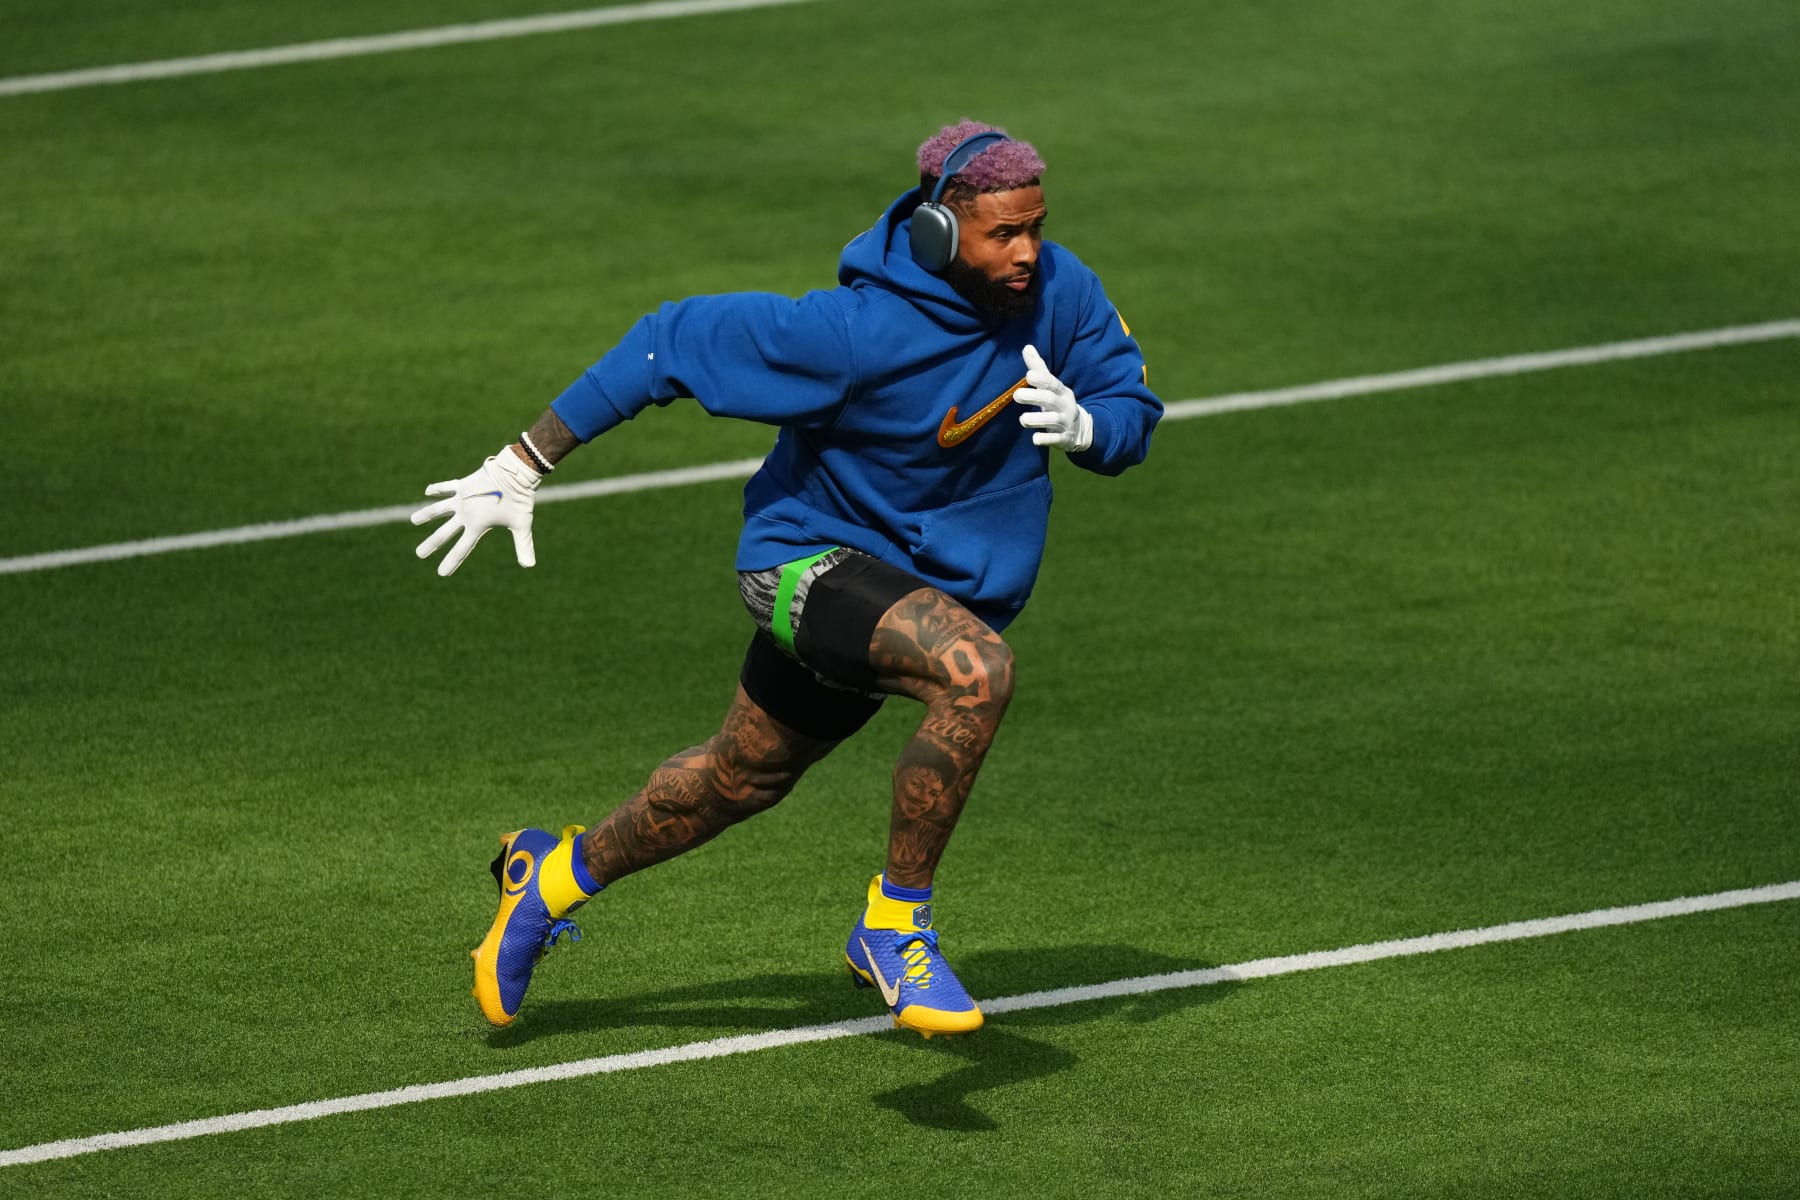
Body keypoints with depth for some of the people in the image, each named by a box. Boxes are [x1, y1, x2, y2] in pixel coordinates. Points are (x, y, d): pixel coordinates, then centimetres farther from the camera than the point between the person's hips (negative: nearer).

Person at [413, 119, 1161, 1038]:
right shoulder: (854, 332, -31)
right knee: (975, 670, -34)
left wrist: (1082, 425, -28)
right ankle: (893, 926, -17)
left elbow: (1133, 411, -2)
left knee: (744, 775, 23)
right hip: (815, 554, -7)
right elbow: (674, 342, -22)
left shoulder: (1058, 290, -14)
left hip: (923, 579, 7)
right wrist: (524, 466, -18)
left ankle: (560, 872, 48)